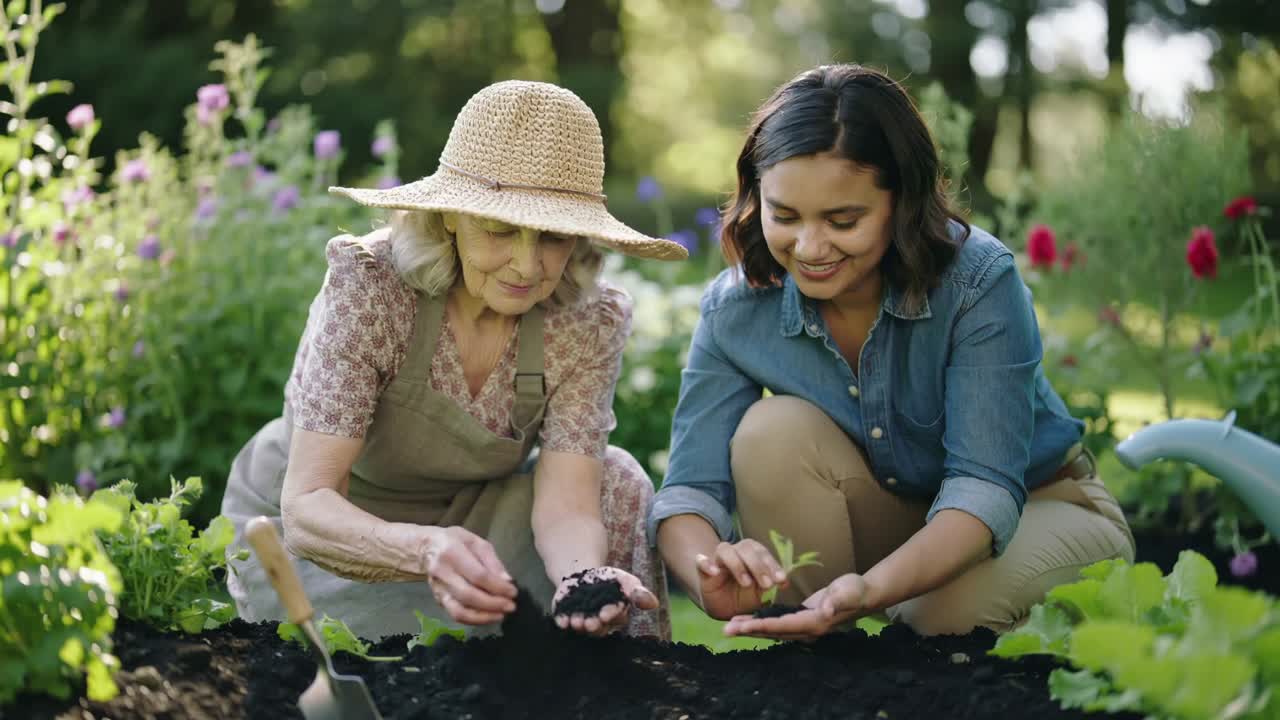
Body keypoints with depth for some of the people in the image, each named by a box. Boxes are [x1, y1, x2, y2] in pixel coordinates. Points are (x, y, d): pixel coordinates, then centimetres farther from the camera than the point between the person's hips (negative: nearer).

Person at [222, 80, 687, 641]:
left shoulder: (590, 320, -17)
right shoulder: (368, 283, -29)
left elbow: (565, 502, -24)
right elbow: (306, 507, -35)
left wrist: (584, 579, -49)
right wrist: (425, 550, -56)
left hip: (462, 519, 4)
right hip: (316, 535, -4)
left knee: (615, 485, -20)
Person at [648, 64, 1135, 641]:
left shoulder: (979, 282, -28)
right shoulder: (736, 310, -17)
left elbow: (984, 487, -33)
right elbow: (692, 486, -21)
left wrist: (871, 589, -52)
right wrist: (712, 579, -46)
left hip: (1035, 509, -3)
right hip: (881, 522, 4)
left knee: (953, 613, -36)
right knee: (773, 431, -25)